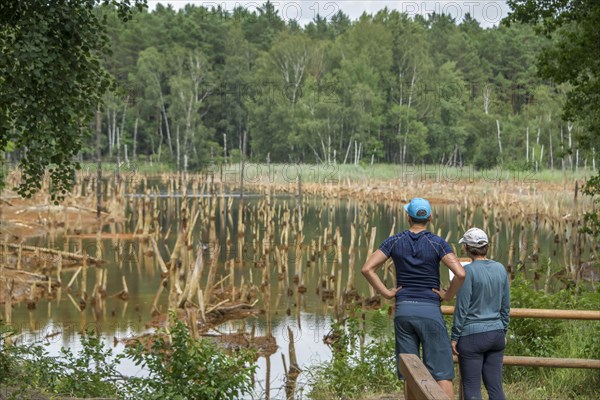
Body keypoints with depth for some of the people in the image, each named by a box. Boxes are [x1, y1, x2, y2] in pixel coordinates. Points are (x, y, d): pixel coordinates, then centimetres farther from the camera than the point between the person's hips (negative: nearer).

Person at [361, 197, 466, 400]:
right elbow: (460, 273, -19)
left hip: (403, 309, 3)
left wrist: (386, 293, 0)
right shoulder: (437, 243, -6)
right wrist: (447, 295, -4)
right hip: (430, 310, -3)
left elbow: (367, 268, -5)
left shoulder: (394, 241, 2)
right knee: (442, 373, 0)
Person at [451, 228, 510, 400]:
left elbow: (462, 308, -12)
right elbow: (506, 306, 11)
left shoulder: (469, 271, -13)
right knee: (495, 386, 10)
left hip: (472, 336, -6)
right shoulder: (500, 269, 5)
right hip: (496, 334, 6)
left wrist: (455, 337, -5)